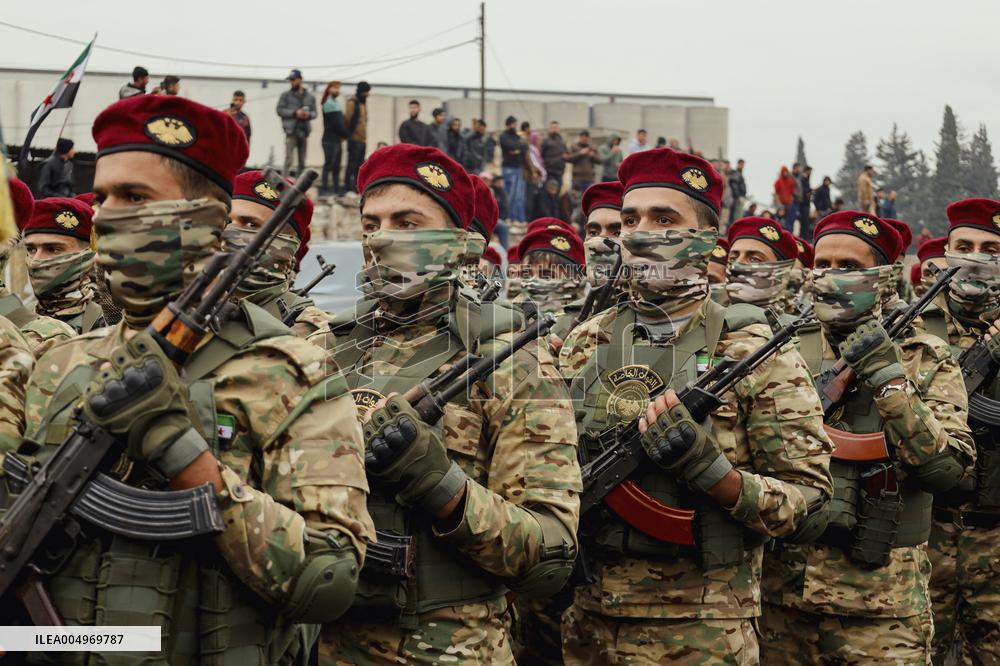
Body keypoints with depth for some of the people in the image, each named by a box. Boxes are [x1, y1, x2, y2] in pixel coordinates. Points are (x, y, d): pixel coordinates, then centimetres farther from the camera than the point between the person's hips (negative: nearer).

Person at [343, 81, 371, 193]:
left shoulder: (362, 103, 20)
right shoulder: (352, 103, -8)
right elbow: (347, 119, -13)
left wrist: (365, 135, 17)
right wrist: (349, 135, -16)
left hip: (362, 138, 9)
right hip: (355, 138, -9)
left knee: (360, 163, 11)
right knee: (352, 162, -6)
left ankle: (357, 185, 17)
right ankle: (348, 185, -3)